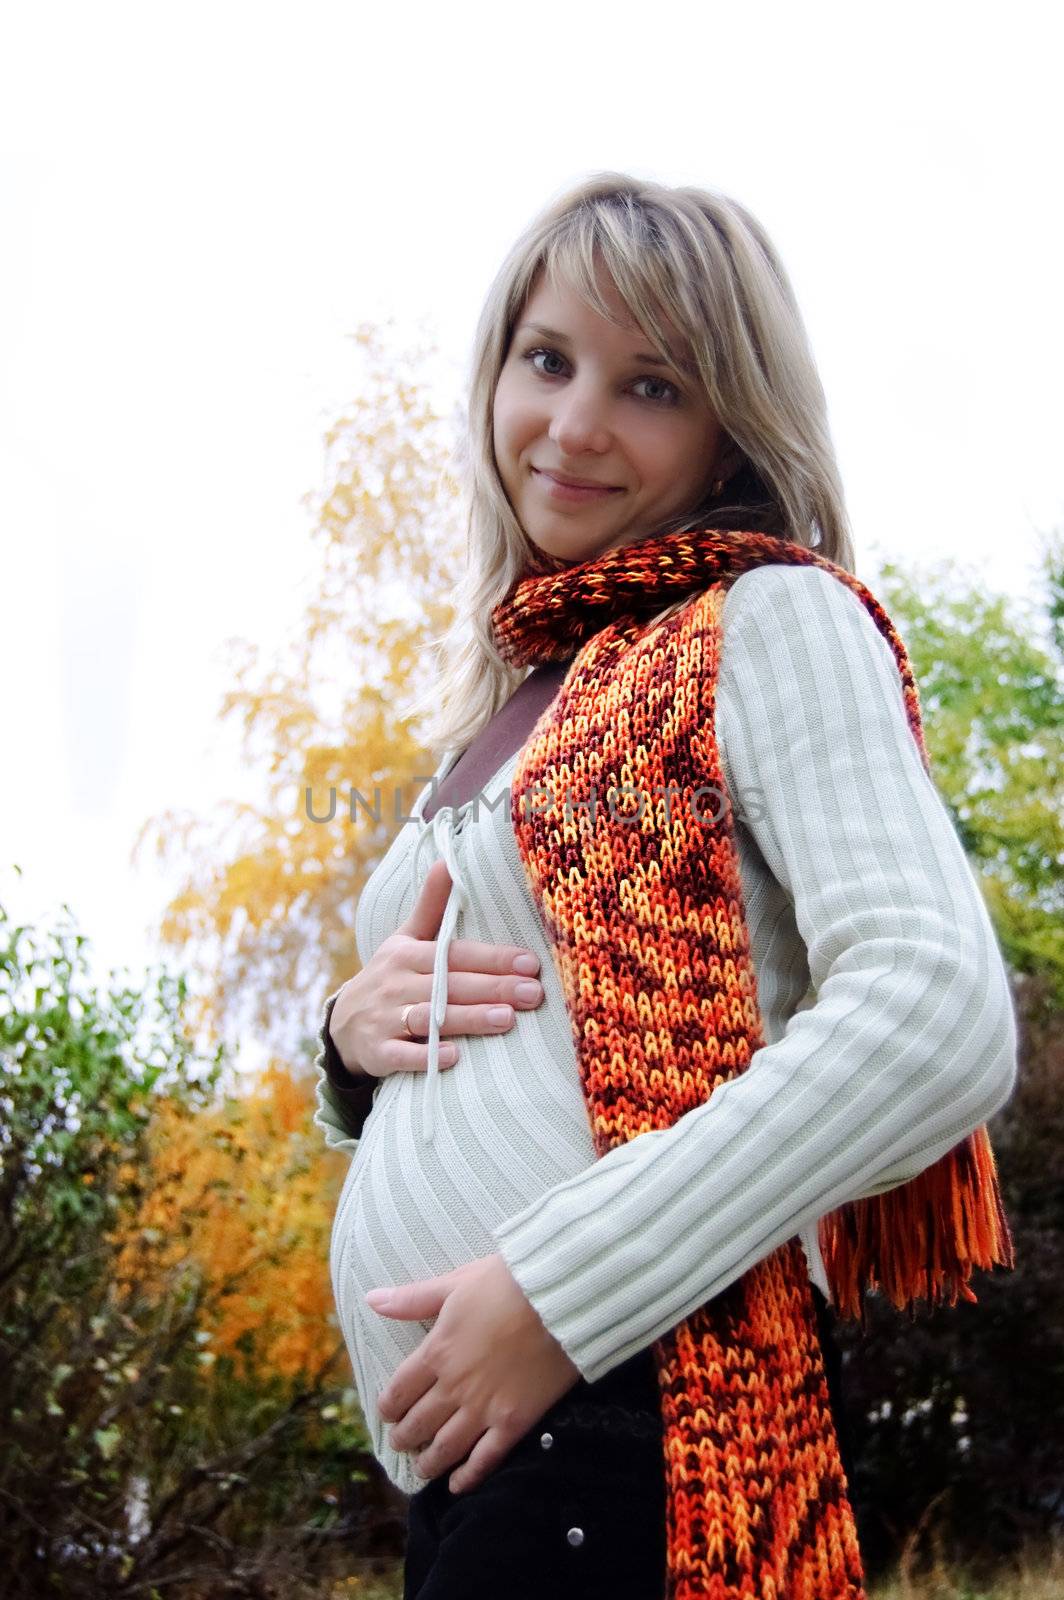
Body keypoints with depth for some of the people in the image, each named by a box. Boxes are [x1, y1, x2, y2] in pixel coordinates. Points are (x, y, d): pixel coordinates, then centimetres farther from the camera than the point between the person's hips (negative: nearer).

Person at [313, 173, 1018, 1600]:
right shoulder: (506, 701, 19)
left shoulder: (768, 622, -3)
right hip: (454, 1441, 7)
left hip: (628, 1405, -7)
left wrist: (558, 1287, -20)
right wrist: (359, 1036, 3)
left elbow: (943, 1023, -17)